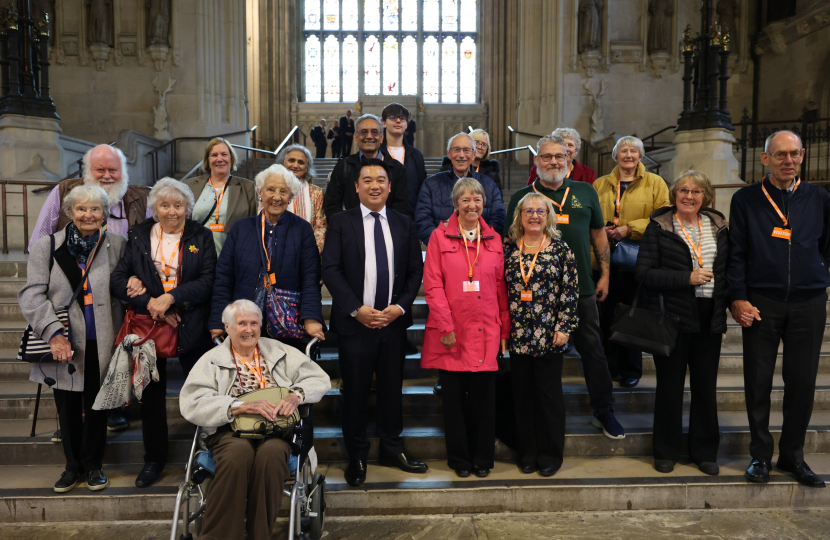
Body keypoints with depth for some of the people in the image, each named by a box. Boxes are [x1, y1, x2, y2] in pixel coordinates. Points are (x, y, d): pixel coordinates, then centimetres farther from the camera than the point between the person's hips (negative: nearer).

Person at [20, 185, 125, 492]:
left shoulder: (116, 245, 4)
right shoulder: (46, 246, 1)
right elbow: (31, 295, -4)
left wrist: (121, 337, -2)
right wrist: (54, 334, -15)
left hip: (101, 344, 0)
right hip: (64, 345, 0)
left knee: (96, 406, 9)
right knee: (67, 408, 9)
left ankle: (93, 465, 26)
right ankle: (73, 466, 28)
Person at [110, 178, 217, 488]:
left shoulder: (201, 236, 3)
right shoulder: (138, 236, 6)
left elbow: (209, 281, -8)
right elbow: (118, 279, -2)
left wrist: (170, 298, -19)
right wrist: (150, 304, -16)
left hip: (191, 328, -1)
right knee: (151, 396, 11)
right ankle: (154, 460, 27)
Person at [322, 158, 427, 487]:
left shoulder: (403, 224, 9)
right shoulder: (340, 223, 0)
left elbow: (415, 270, 8)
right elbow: (330, 270, -6)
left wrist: (400, 306, -6)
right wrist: (356, 309, -13)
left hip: (394, 321, 3)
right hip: (354, 322, -2)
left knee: (392, 387, 11)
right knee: (355, 391, 5)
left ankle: (392, 449, 27)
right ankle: (357, 457, 20)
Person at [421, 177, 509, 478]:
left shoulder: (494, 239, 11)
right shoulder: (440, 236, 2)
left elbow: (501, 287, 11)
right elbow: (433, 285, -4)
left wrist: (504, 328, 6)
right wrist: (446, 327, -10)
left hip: (485, 332, 2)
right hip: (453, 332, -2)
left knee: (483, 394, 4)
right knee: (454, 396, 5)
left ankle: (482, 458, 21)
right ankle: (459, 458, 21)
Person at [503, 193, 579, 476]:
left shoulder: (561, 249, 0)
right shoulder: (508, 248, 6)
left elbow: (570, 291, -2)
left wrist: (564, 327, -8)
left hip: (549, 334, -2)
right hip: (517, 335, 2)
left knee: (549, 393, 5)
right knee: (523, 394, 9)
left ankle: (551, 454, 18)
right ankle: (527, 453, 22)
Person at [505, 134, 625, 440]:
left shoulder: (585, 192, 8)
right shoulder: (521, 197, 2)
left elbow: (598, 234, 14)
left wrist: (605, 274, 9)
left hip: (582, 288, 2)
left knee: (593, 349, 8)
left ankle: (604, 412, 22)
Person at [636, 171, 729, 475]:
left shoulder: (718, 226, 10)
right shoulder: (659, 227, -3)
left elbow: (728, 269, 15)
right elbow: (644, 273, -10)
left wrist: (729, 303, 1)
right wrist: (687, 278, -17)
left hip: (709, 318, 4)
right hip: (673, 316, -3)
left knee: (706, 386, 10)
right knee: (670, 385, 6)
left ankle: (705, 451, 26)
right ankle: (666, 451, 21)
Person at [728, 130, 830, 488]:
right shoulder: (745, 200, 4)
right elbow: (736, 253, 2)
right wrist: (738, 298, -6)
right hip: (761, 304, -1)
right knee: (758, 382, 4)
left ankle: (792, 455, 23)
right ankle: (760, 455, 18)